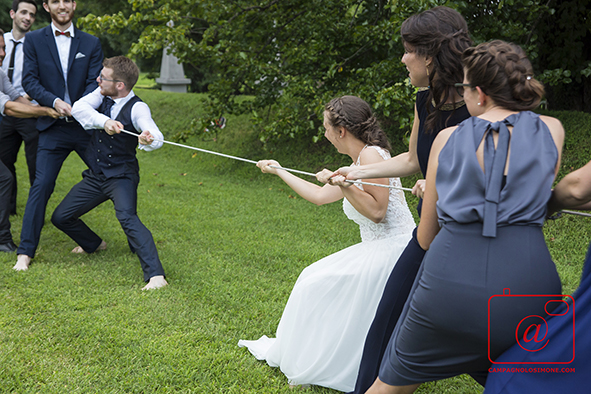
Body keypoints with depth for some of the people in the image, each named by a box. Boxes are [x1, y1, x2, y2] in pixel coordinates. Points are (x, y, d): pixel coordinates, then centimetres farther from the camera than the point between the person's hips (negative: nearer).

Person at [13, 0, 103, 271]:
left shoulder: (91, 43, 7)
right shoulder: (34, 40, 6)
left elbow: (95, 83, -1)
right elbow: (29, 81, -1)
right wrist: (54, 101, -17)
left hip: (86, 126, 1)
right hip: (53, 128, -1)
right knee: (41, 185, -7)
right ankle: (25, 251, 1)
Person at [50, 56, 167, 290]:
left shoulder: (137, 108, -18)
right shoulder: (102, 95, -1)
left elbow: (156, 136, -35)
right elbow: (78, 108, -19)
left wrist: (149, 139, -61)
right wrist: (104, 121, -37)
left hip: (122, 176, -7)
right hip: (95, 176, 7)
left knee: (127, 217, -31)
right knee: (60, 217, 10)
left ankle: (155, 275, -36)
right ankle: (94, 244, 39)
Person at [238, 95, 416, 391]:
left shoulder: (371, 155, -14)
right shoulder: (358, 163, 16)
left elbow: (377, 211, -21)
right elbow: (319, 196, 24)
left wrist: (342, 185, -25)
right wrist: (279, 171, 31)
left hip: (392, 250, -10)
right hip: (378, 249, 10)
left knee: (321, 284, -6)